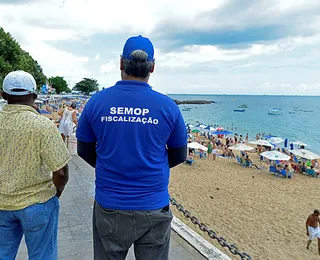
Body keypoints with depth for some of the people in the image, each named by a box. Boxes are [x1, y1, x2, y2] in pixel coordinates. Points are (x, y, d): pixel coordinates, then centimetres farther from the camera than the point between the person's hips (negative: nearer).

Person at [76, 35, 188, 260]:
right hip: (154, 208, 0)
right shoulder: (168, 106, -9)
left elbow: (84, 151, 5)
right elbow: (179, 155, 3)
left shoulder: (96, 102, -7)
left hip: (109, 208, 1)